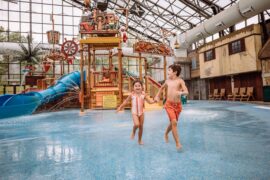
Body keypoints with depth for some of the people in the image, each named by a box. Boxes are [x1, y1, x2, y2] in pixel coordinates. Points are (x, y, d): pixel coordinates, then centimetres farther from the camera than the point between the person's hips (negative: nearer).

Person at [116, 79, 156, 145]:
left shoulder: (143, 94, -3)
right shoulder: (131, 95, -7)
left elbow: (149, 101, 4)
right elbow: (126, 101, 5)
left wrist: (154, 101, -16)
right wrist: (120, 107, 6)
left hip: (141, 112, 3)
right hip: (134, 112, -2)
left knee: (141, 126, 8)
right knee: (136, 124, -24)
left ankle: (139, 140, 28)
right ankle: (133, 132, 12)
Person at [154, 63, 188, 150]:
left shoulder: (180, 81, -7)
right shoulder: (167, 81, 4)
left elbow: (186, 92, -18)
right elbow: (162, 88, 25)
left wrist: (181, 93, -39)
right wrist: (157, 96, 17)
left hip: (178, 105, 0)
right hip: (169, 104, 0)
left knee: (173, 123, 15)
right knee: (174, 122, -14)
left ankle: (166, 134, 44)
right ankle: (178, 143, -7)